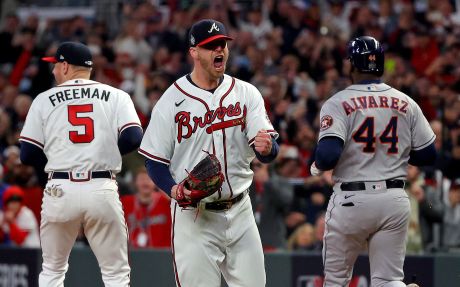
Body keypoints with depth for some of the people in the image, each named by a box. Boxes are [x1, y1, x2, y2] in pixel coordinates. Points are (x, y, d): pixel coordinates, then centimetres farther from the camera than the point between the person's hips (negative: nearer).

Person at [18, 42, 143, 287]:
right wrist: (104, 151, 12)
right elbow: (133, 138, -7)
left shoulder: (44, 100, 6)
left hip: (60, 190, 0)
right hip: (102, 189, 0)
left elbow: (28, 155, 2)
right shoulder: (116, 96, 7)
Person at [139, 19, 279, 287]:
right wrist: (174, 189, -20)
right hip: (193, 214, -3)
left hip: (239, 211, 3)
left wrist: (266, 147, -29)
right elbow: (155, 160, -1)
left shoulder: (246, 93, 4)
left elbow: (270, 151, -4)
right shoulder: (172, 100, -4)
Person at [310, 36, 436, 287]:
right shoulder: (407, 104, 5)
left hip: (351, 200, -3)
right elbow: (427, 155, 8)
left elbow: (328, 155, -18)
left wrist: (317, 167, 4)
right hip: (395, 200, 3)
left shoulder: (339, 103, -7)